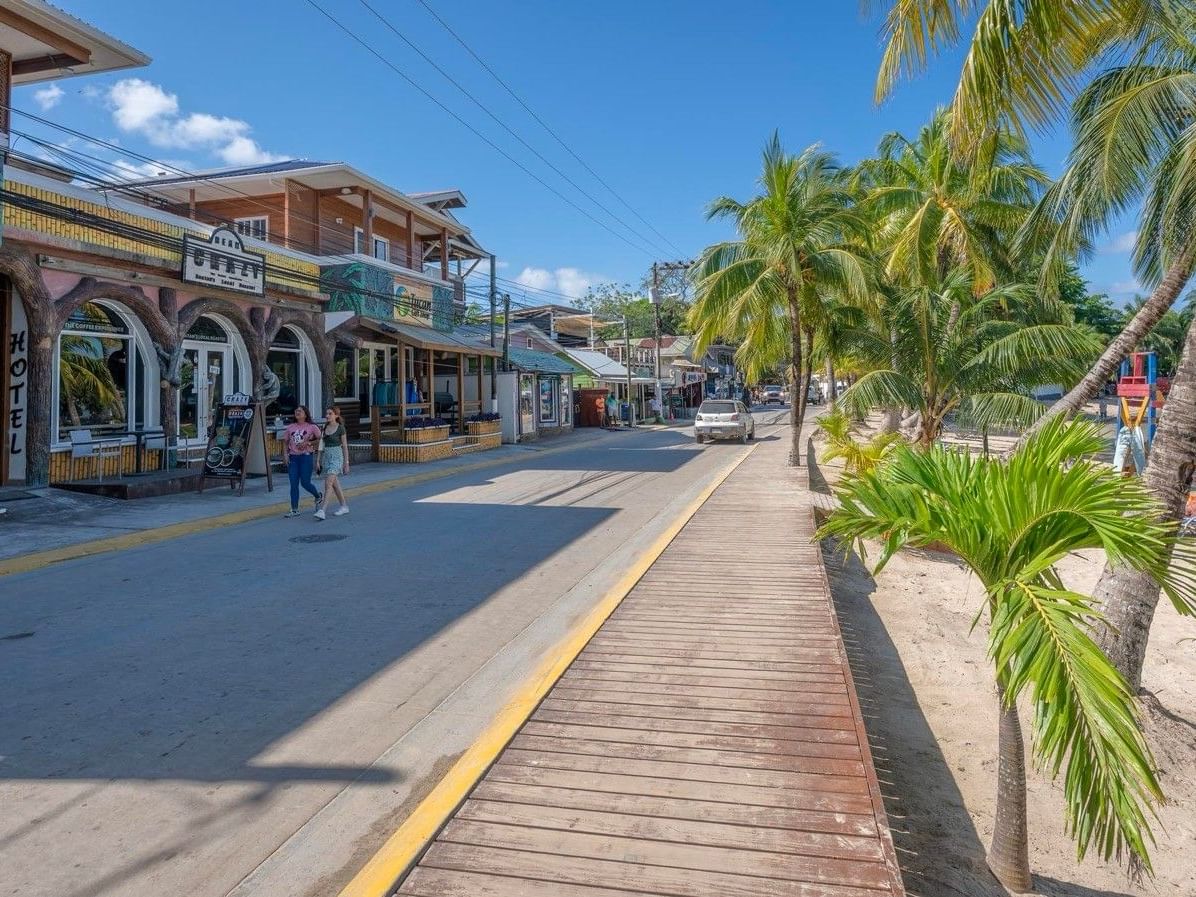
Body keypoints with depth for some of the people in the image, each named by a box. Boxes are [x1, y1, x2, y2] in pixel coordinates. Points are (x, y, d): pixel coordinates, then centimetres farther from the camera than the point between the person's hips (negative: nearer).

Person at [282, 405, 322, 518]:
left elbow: (319, 439, -1)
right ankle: (294, 509, 6)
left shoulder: (311, 427, -1)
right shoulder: (290, 427, 10)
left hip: (306, 456, -4)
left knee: (305, 483, -5)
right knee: (293, 484, 1)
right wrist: (285, 454, 2)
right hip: (293, 458, 4)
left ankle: (318, 496, 26)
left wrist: (308, 443, -14)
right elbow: (285, 442, 15)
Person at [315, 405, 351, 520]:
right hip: (326, 456, 7)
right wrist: (319, 461, 10)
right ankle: (344, 506, 23)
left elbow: (345, 446, -4)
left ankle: (322, 510, -20)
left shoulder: (341, 428, -6)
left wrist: (346, 463, -5)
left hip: (336, 456, -7)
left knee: (328, 483, -16)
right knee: (335, 484, 12)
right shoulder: (325, 428, 10)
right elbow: (322, 445, 13)